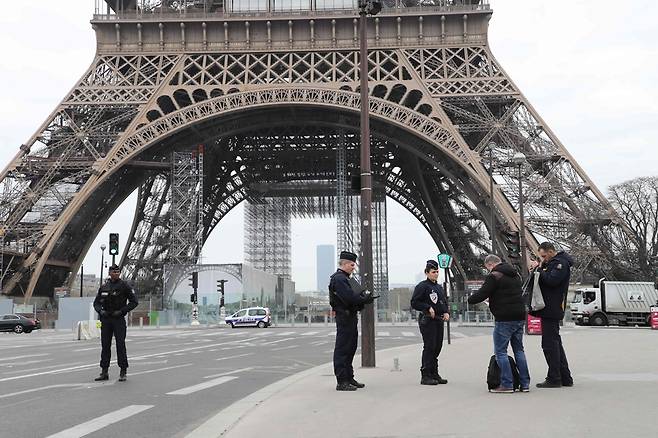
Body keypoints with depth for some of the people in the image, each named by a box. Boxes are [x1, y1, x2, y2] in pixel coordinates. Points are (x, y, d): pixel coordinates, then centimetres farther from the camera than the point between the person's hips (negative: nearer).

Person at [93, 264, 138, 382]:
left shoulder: (124, 286, -3)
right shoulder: (104, 287, 9)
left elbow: (134, 302, -3)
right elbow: (96, 302, 16)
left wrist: (122, 311, -12)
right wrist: (100, 311, -4)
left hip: (119, 319, -4)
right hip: (105, 319, 4)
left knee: (120, 345, -5)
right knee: (105, 345, 6)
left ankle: (123, 372, 2)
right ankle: (104, 372, 13)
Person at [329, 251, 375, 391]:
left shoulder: (348, 278, 19)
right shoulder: (338, 278, -14)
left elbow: (355, 295, 17)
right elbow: (349, 298, -24)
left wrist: (365, 296, -3)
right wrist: (365, 299, -14)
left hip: (351, 316, 11)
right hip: (344, 316, -11)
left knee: (351, 347, 16)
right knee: (342, 348, -6)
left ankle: (349, 378, 25)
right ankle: (341, 381, -3)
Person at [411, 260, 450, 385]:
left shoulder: (439, 287, 19)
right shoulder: (422, 286, -6)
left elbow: (444, 302, 27)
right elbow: (414, 303, -11)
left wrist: (446, 312, 8)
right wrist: (428, 308, -19)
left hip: (439, 320, 8)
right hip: (427, 320, -8)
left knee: (437, 347, 10)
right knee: (429, 347, -10)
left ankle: (434, 374, 19)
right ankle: (425, 376, -5)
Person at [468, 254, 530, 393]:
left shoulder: (494, 276, -11)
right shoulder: (515, 275, 16)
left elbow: (482, 294, -15)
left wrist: (470, 299, 6)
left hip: (504, 319, -8)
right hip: (520, 317, 8)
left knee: (500, 351, -1)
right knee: (519, 350, 15)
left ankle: (507, 384, -3)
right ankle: (525, 383, 15)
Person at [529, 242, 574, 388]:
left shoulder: (560, 263, -11)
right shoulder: (554, 262, 20)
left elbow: (552, 280, -25)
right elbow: (546, 279, 19)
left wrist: (539, 269, -13)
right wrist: (538, 267, 4)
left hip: (552, 310, -11)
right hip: (551, 310, 11)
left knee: (550, 344, -8)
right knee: (555, 343, 15)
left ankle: (554, 379, -4)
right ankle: (565, 378, 21)